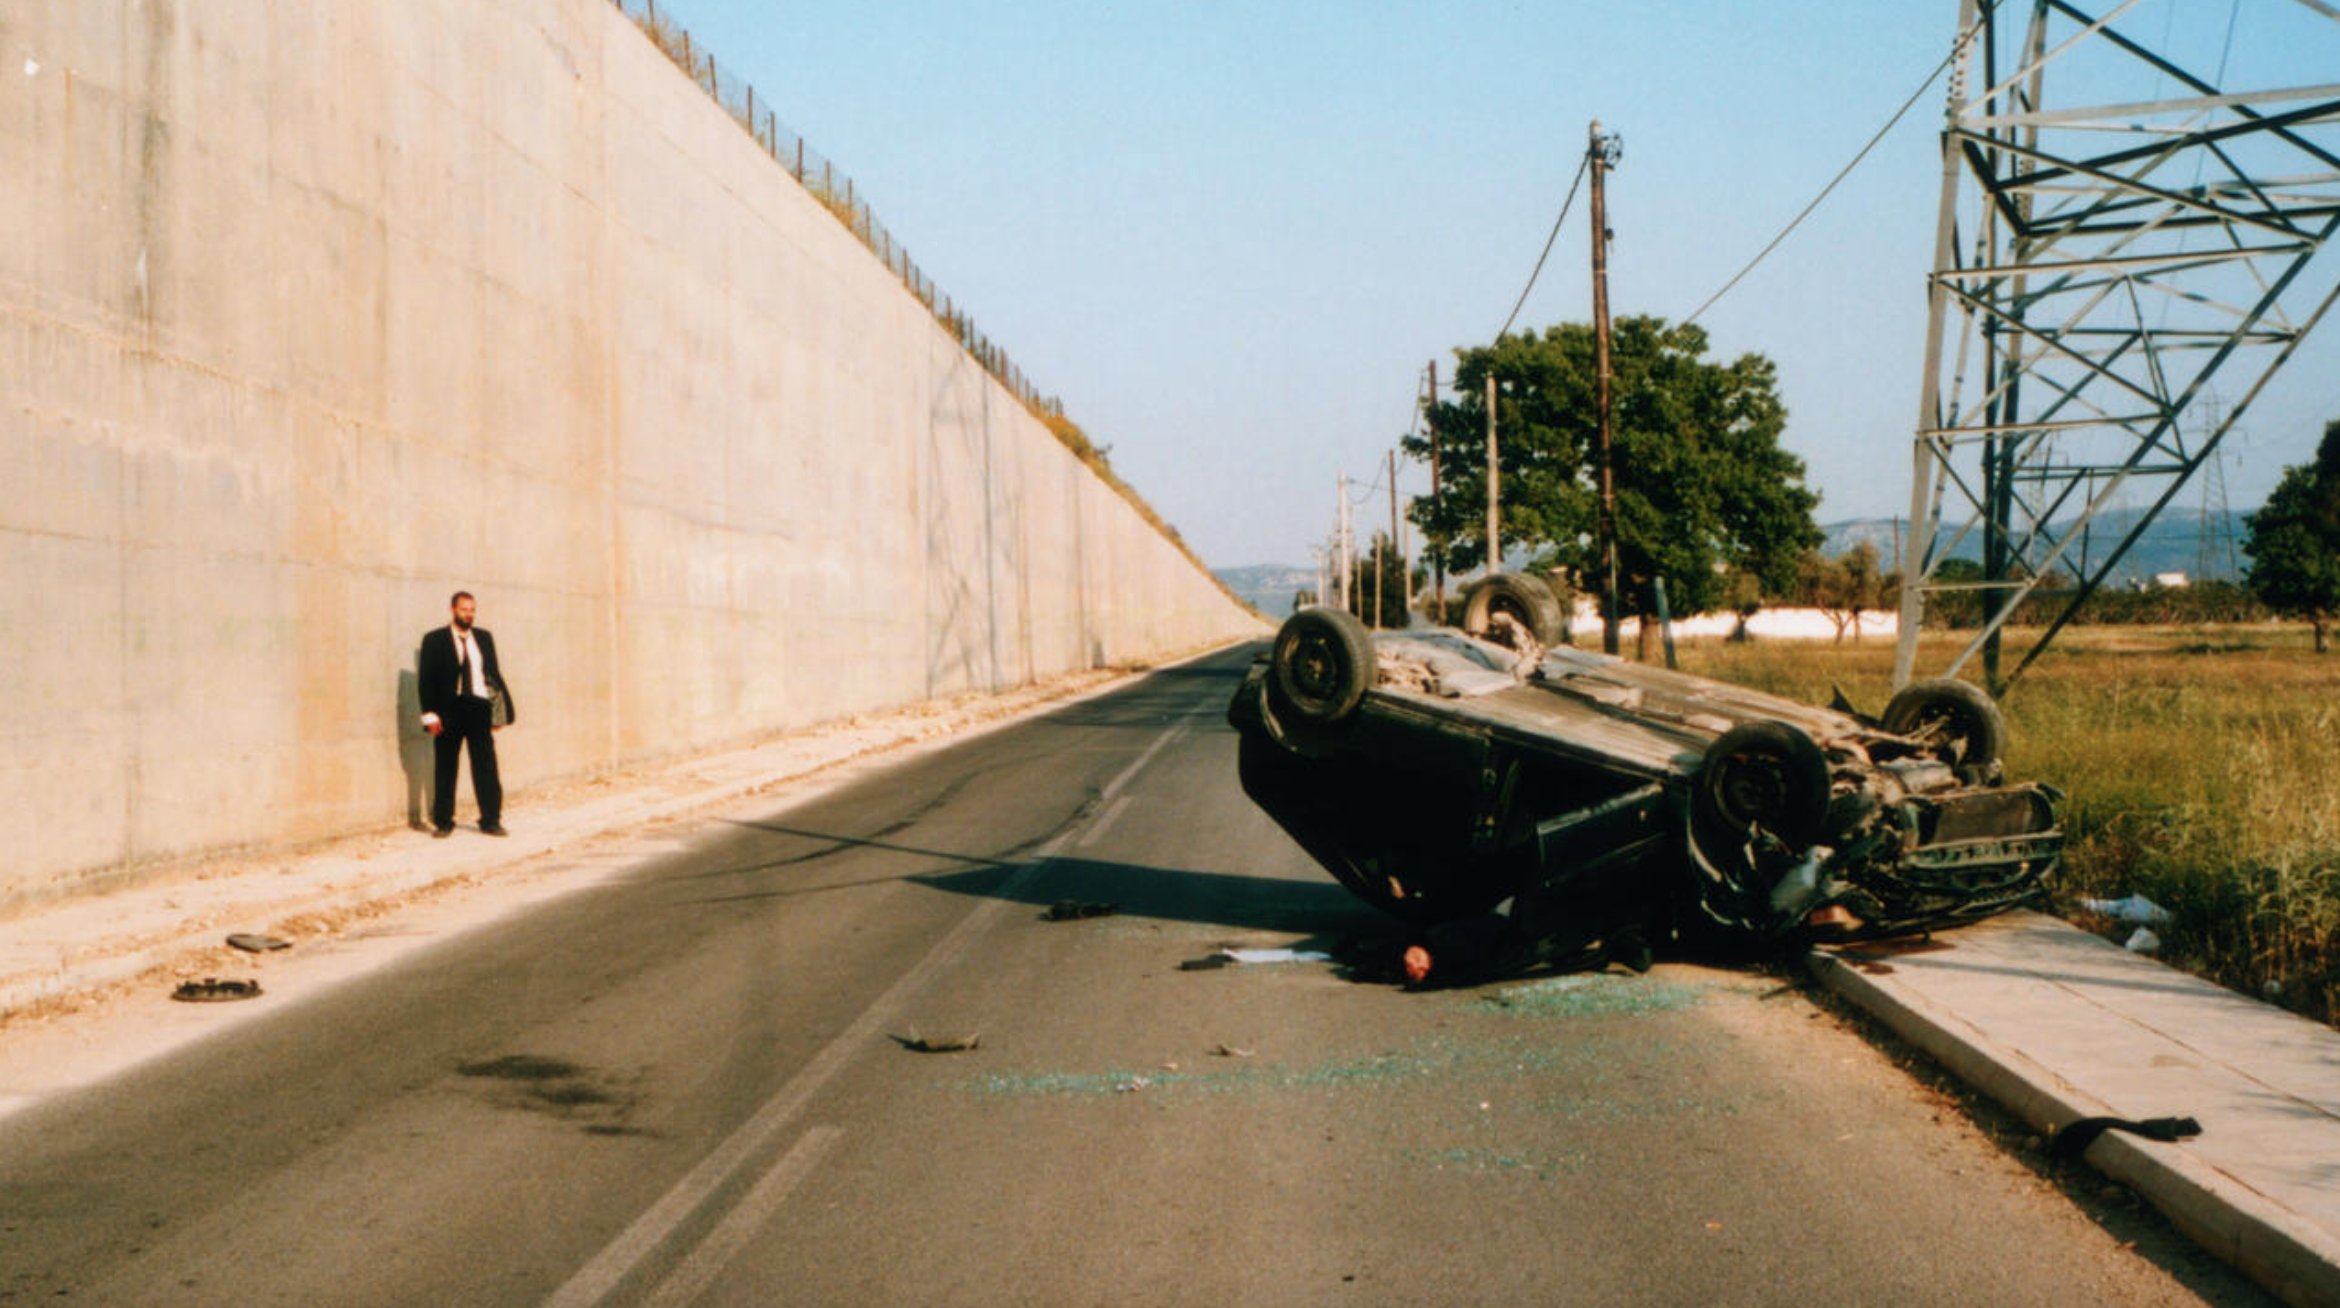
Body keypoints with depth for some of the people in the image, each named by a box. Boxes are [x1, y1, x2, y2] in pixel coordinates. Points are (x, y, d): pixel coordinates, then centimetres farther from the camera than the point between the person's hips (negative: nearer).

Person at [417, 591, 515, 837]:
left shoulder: (484, 638, 13)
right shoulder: (434, 640, 1)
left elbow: (494, 672, 13)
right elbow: (426, 680, -2)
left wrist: (499, 708, 6)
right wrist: (430, 714, -10)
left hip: (479, 708, 3)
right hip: (449, 710, -3)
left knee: (486, 765, 1)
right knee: (445, 768, 4)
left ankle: (490, 820, 7)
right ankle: (443, 822, 12)